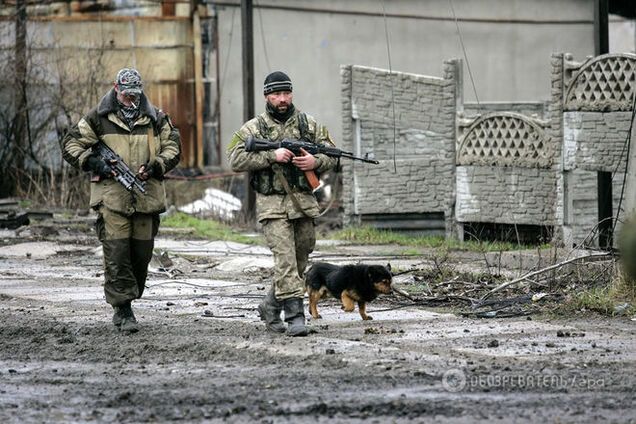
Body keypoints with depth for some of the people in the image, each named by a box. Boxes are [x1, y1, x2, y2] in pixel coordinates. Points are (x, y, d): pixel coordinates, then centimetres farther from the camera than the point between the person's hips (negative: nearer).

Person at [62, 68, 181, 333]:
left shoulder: (155, 119, 9)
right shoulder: (98, 118, 4)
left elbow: (173, 147, 13)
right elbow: (71, 144, 6)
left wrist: (155, 167, -4)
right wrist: (93, 163, -8)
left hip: (147, 198, 3)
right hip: (112, 197, -3)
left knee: (141, 255, 6)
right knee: (117, 256, -10)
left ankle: (123, 303, 22)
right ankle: (124, 311, -8)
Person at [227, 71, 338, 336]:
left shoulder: (309, 124, 11)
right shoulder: (253, 128, 1)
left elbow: (331, 155, 12)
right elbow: (236, 160, -10)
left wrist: (315, 162, -11)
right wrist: (272, 156, -18)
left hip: (304, 202, 4)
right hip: (272, 204, -4)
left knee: (301, 258, 11)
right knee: (285, 258, -14)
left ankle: (271, 305, 28)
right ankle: (295, 315, -17)